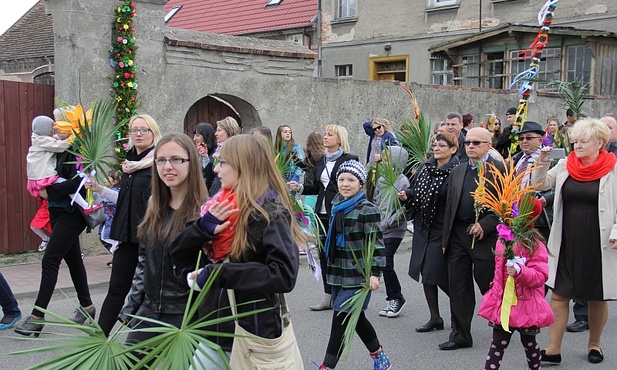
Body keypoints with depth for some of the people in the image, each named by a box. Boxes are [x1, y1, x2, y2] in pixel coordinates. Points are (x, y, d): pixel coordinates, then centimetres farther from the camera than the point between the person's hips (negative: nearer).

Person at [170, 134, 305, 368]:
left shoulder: (271, 212, -14)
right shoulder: (222, 207, 7)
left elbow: (284, 275, -26)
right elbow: (178, 255, 7)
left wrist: (218, 273, -26)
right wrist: (202, 228, -13)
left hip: (253, 335, -6)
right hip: (216, 331, 7)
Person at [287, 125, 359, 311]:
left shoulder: (349, 160, -5)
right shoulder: (321, 161, 15)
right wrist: (300, 187, 3)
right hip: (323, 213, 7)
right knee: (324, 254, 9)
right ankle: (328, 297, 19)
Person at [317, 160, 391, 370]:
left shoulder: (367, 210, -13)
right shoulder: (337, 206, 10)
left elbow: (376, 243, -16)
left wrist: (375, 273, -22)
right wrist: (331, 268, 26)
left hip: (358, 275, -8)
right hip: (338, 274, 8)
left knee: (341, 320, -6)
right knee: (356, 319, 16)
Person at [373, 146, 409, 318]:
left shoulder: (403, 181, -9)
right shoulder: (381, 180, 10)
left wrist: (389, 222, -17)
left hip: (394, 231, -6)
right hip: (379, 230, 6)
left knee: (386, 264, -11)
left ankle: (396, 298, 7)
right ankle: (392, 299, 21)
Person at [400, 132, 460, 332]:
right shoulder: (425, 167, 7)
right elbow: (415, 189, 14)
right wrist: (406, 194, -6)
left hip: (441, 230, -7)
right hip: (422, 228, 7)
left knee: (434, 274, -5)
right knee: (426, 273, 10)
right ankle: (435, 318, 22)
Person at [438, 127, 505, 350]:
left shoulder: (500, 169, -4)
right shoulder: (457, 172, 14)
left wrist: (485, 225, -16)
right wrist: (446, 239, 12)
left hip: (485, 237, -5)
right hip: (458, 236, 6)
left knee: (489, 286, 3)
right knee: (458, 288, 7)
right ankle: (460, 336, 16)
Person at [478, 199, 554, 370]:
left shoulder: (536, 246, -15)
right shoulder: (502, 242, 5)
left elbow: (541, 276, -20)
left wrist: (520, 271, -36)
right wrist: (495, 295, 20)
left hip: (527, 306, -5)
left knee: (529, 343, 15)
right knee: (498, 344, 6)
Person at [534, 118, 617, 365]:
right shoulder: (566, 165, 5)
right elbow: (541, 184, 7)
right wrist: (542, 162, -8)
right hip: (567, 243, 3)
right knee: (559, 294, 2)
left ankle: (594, 345, 30)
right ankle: (553, 349, 7)